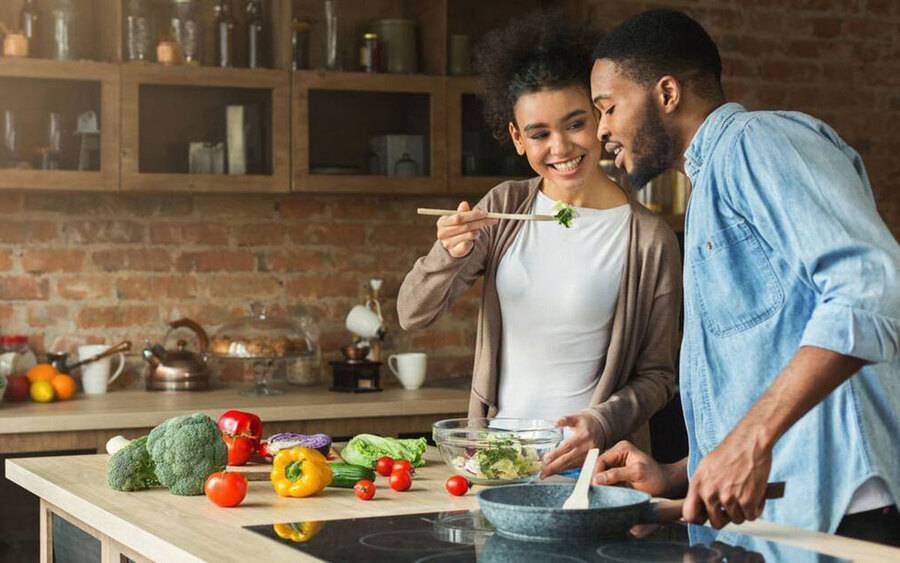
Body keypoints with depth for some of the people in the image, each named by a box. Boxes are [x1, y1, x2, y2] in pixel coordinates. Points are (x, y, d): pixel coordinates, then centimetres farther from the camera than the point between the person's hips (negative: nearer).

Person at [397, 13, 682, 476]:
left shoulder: (649, 239, -6)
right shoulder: (504, 208, 6)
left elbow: (657, 376, 1)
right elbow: (413, 315, 4)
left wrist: (602, 424, -18)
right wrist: (449, 255, -15)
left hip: (584, 461, -3)